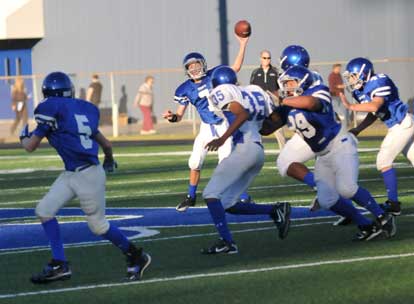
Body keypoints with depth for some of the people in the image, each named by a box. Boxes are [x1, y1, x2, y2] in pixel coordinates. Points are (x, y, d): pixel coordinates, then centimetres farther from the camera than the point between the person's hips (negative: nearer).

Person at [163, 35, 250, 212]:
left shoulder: (215, 75, -7)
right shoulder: (185, 89, -4)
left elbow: (236, 67, -4)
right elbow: (180, 115, -1)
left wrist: (243, 45, -10)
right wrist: (172, 117, -24)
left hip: (224, 125, -3)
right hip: (206, 128, 3)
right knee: (195, 163, 2)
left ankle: (243, 196, -2)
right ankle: (191, 197, 21)